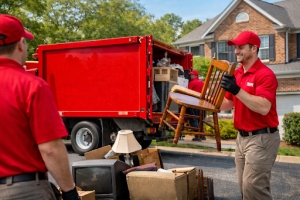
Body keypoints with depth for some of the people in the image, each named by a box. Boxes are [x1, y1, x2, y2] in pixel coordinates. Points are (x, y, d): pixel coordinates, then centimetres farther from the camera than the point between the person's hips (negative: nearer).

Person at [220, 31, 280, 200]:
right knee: (245, 186, 15)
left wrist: (237, 90, -32)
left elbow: (264, 108, -28)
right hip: (242, 137, 8)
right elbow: (229, 103, 18)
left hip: (261, 138, -8)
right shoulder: (237, 74, 10)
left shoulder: (265, 74, -15)